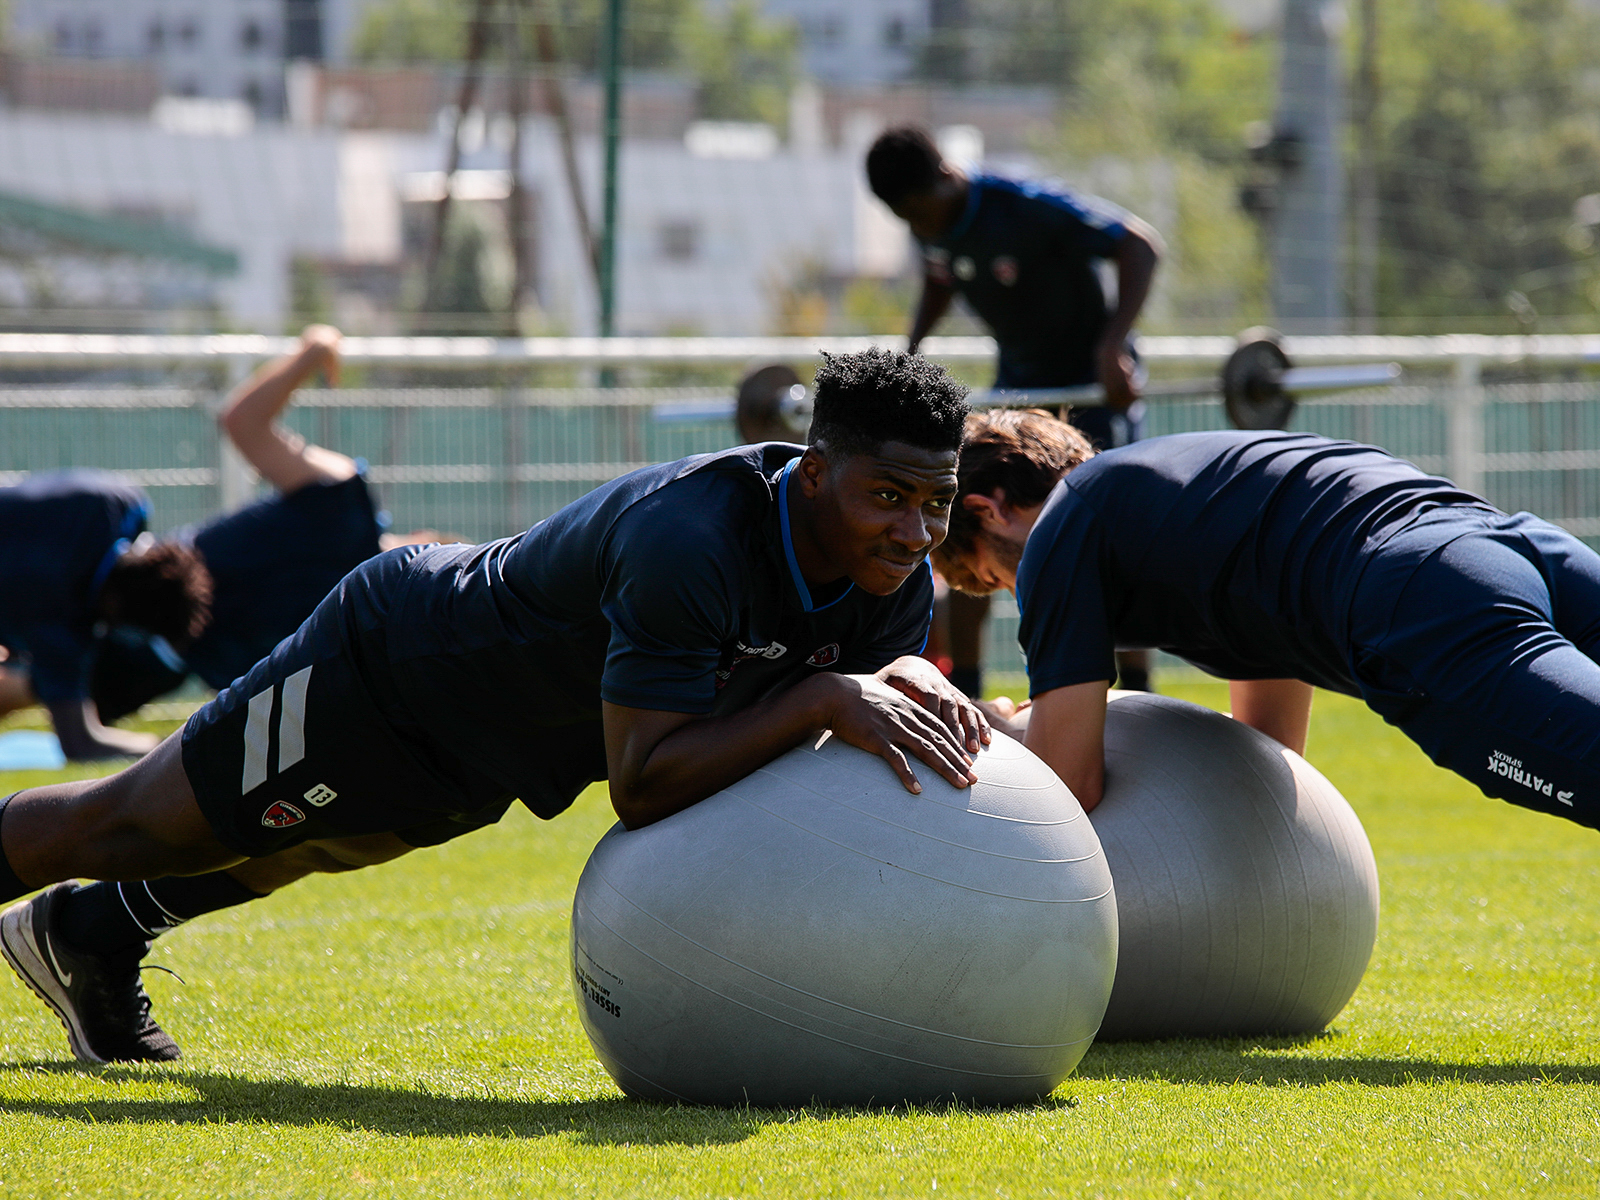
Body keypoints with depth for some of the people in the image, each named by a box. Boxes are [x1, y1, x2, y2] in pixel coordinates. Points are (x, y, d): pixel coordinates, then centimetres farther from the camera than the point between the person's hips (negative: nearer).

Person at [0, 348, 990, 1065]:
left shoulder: (898, 576, -20)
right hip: (391, 665, -8)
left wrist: (908, 689, -29)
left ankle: (89, 933, 60)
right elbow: (643, 787, -45)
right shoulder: (687, 542, -44)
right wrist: (824, 697, -50)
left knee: (304, 847, 35)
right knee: (127, 825, 12)